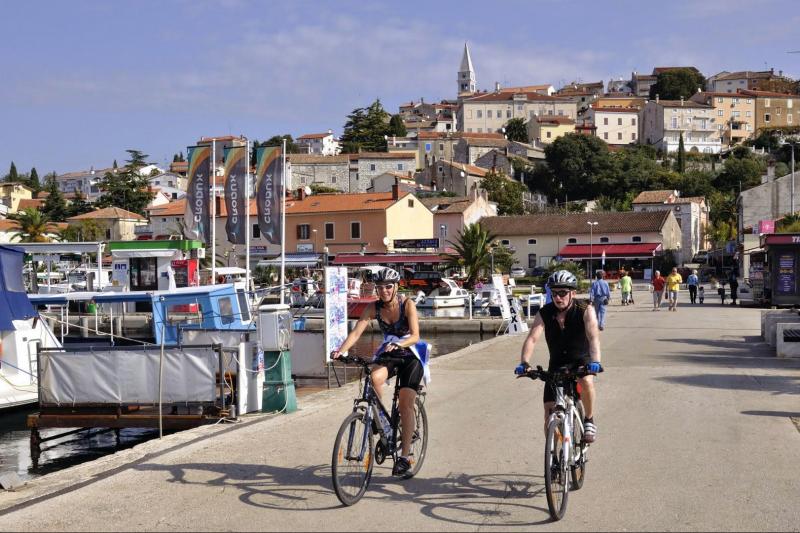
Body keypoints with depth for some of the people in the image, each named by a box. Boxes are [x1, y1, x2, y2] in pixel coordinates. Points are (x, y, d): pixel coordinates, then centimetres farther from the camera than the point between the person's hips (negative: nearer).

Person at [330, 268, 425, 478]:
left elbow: (415, 335, -25)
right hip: (388, 354, 3)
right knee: (375, 377, -32)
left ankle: (404, 457, -10)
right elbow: (356, 332, -17)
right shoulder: (374, 308, -8)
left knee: (406, 405, -14)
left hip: (410, 355, -3)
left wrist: (399, 344, -45)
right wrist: (341, 350, -35)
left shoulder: (407, 304, -17)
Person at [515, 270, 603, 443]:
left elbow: (593, 337, -33)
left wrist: (595, 361, -50)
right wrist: (524, 363, -43)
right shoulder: (544, 313, -13)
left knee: (586, 381, -37)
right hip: (557, 363, 2)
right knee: (549, 417, -4)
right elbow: (532, 338, -25)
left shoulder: (585, 310, -18)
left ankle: (589, 420, -11)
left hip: (581, 360, -2)